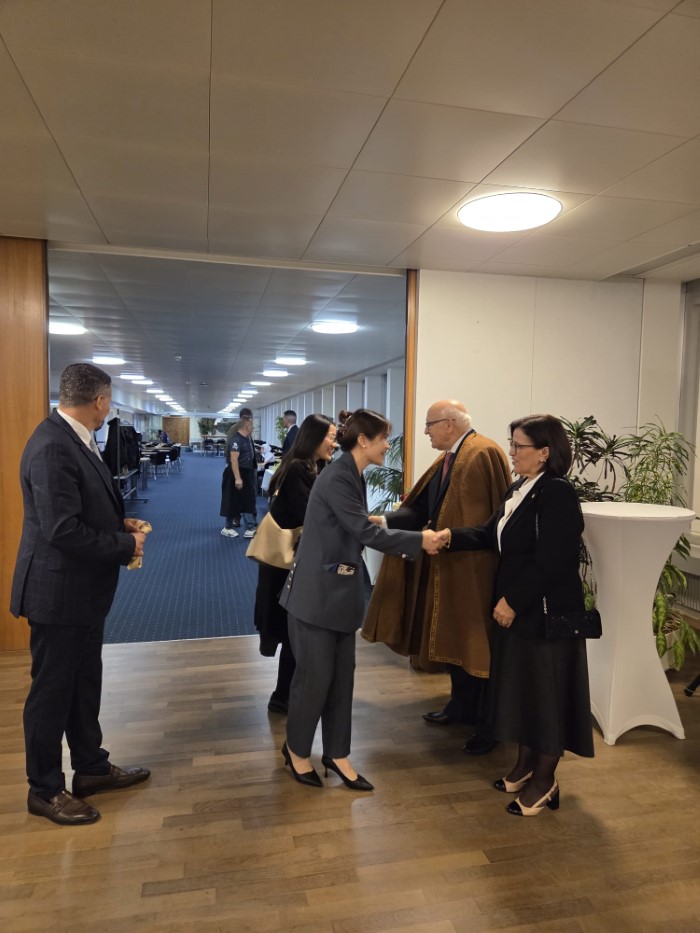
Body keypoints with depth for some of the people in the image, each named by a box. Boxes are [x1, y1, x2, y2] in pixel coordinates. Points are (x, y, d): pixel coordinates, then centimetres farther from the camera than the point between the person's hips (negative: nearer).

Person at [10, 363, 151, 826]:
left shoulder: (75, 439, 5)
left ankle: (92, 767, 38)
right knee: (52, 690, 9)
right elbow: (64, 530, -29)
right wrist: (126, 545, -17)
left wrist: (120, 523, 0)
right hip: (59, 589, -9)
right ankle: (45, 789, 28)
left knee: (85, 683, 21)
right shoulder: (52, 447, -25)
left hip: (83, 587, 9)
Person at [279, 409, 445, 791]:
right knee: (316, 674, 4)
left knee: (342, 674, 13)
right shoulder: (337, 478, -20)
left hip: (341, 591, 9)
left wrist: (406, 542, 5)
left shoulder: (353, 476, 9)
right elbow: (366, 532, -22)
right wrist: (418, 540, -15)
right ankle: (296, 750, 26)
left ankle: (336, 753, 27)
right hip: (317, 591, -9)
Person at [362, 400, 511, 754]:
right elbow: (420, 509, 5)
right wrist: (384, 520, -7)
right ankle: (462, 705, 37)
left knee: (479, 645, 3)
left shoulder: (484, 453, -18)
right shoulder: (447, 460, 11)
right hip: (450, 565, 9)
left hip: (476, 568, -9)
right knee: (455, 639, 19)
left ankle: (489, 724, 20)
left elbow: (489, 516, -22)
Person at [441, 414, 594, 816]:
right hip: (517, 608, 9)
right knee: (521, 686, 19)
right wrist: (449, 536, -2)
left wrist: (512, 601, -19)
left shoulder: (558, 493, -20)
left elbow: (549, 563, -24)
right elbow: (490, 536, 11)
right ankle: (526, 765, 38)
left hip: (548, 613, -9)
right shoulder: (520, 489, 8)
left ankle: (545, 782, 25)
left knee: (546, 692, 7)